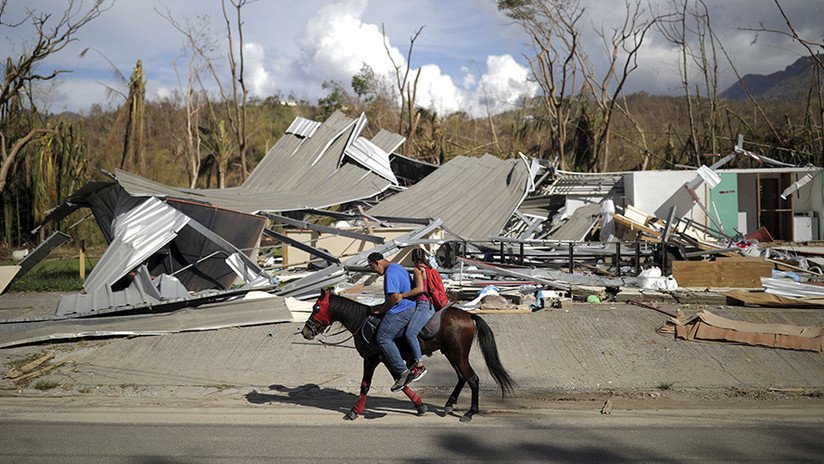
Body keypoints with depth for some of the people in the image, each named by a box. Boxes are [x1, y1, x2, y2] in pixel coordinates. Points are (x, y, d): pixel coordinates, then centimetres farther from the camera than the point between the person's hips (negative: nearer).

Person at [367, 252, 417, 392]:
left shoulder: (390, 273, -15)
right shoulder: (398, 268, 20)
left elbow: (395, 297, -24)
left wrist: (381, 310, -10)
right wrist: (382, 306, 22)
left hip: (400, 311, -11)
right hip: (410, 308, 11)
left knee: (383, 338, -11)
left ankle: (402, 371, -13)